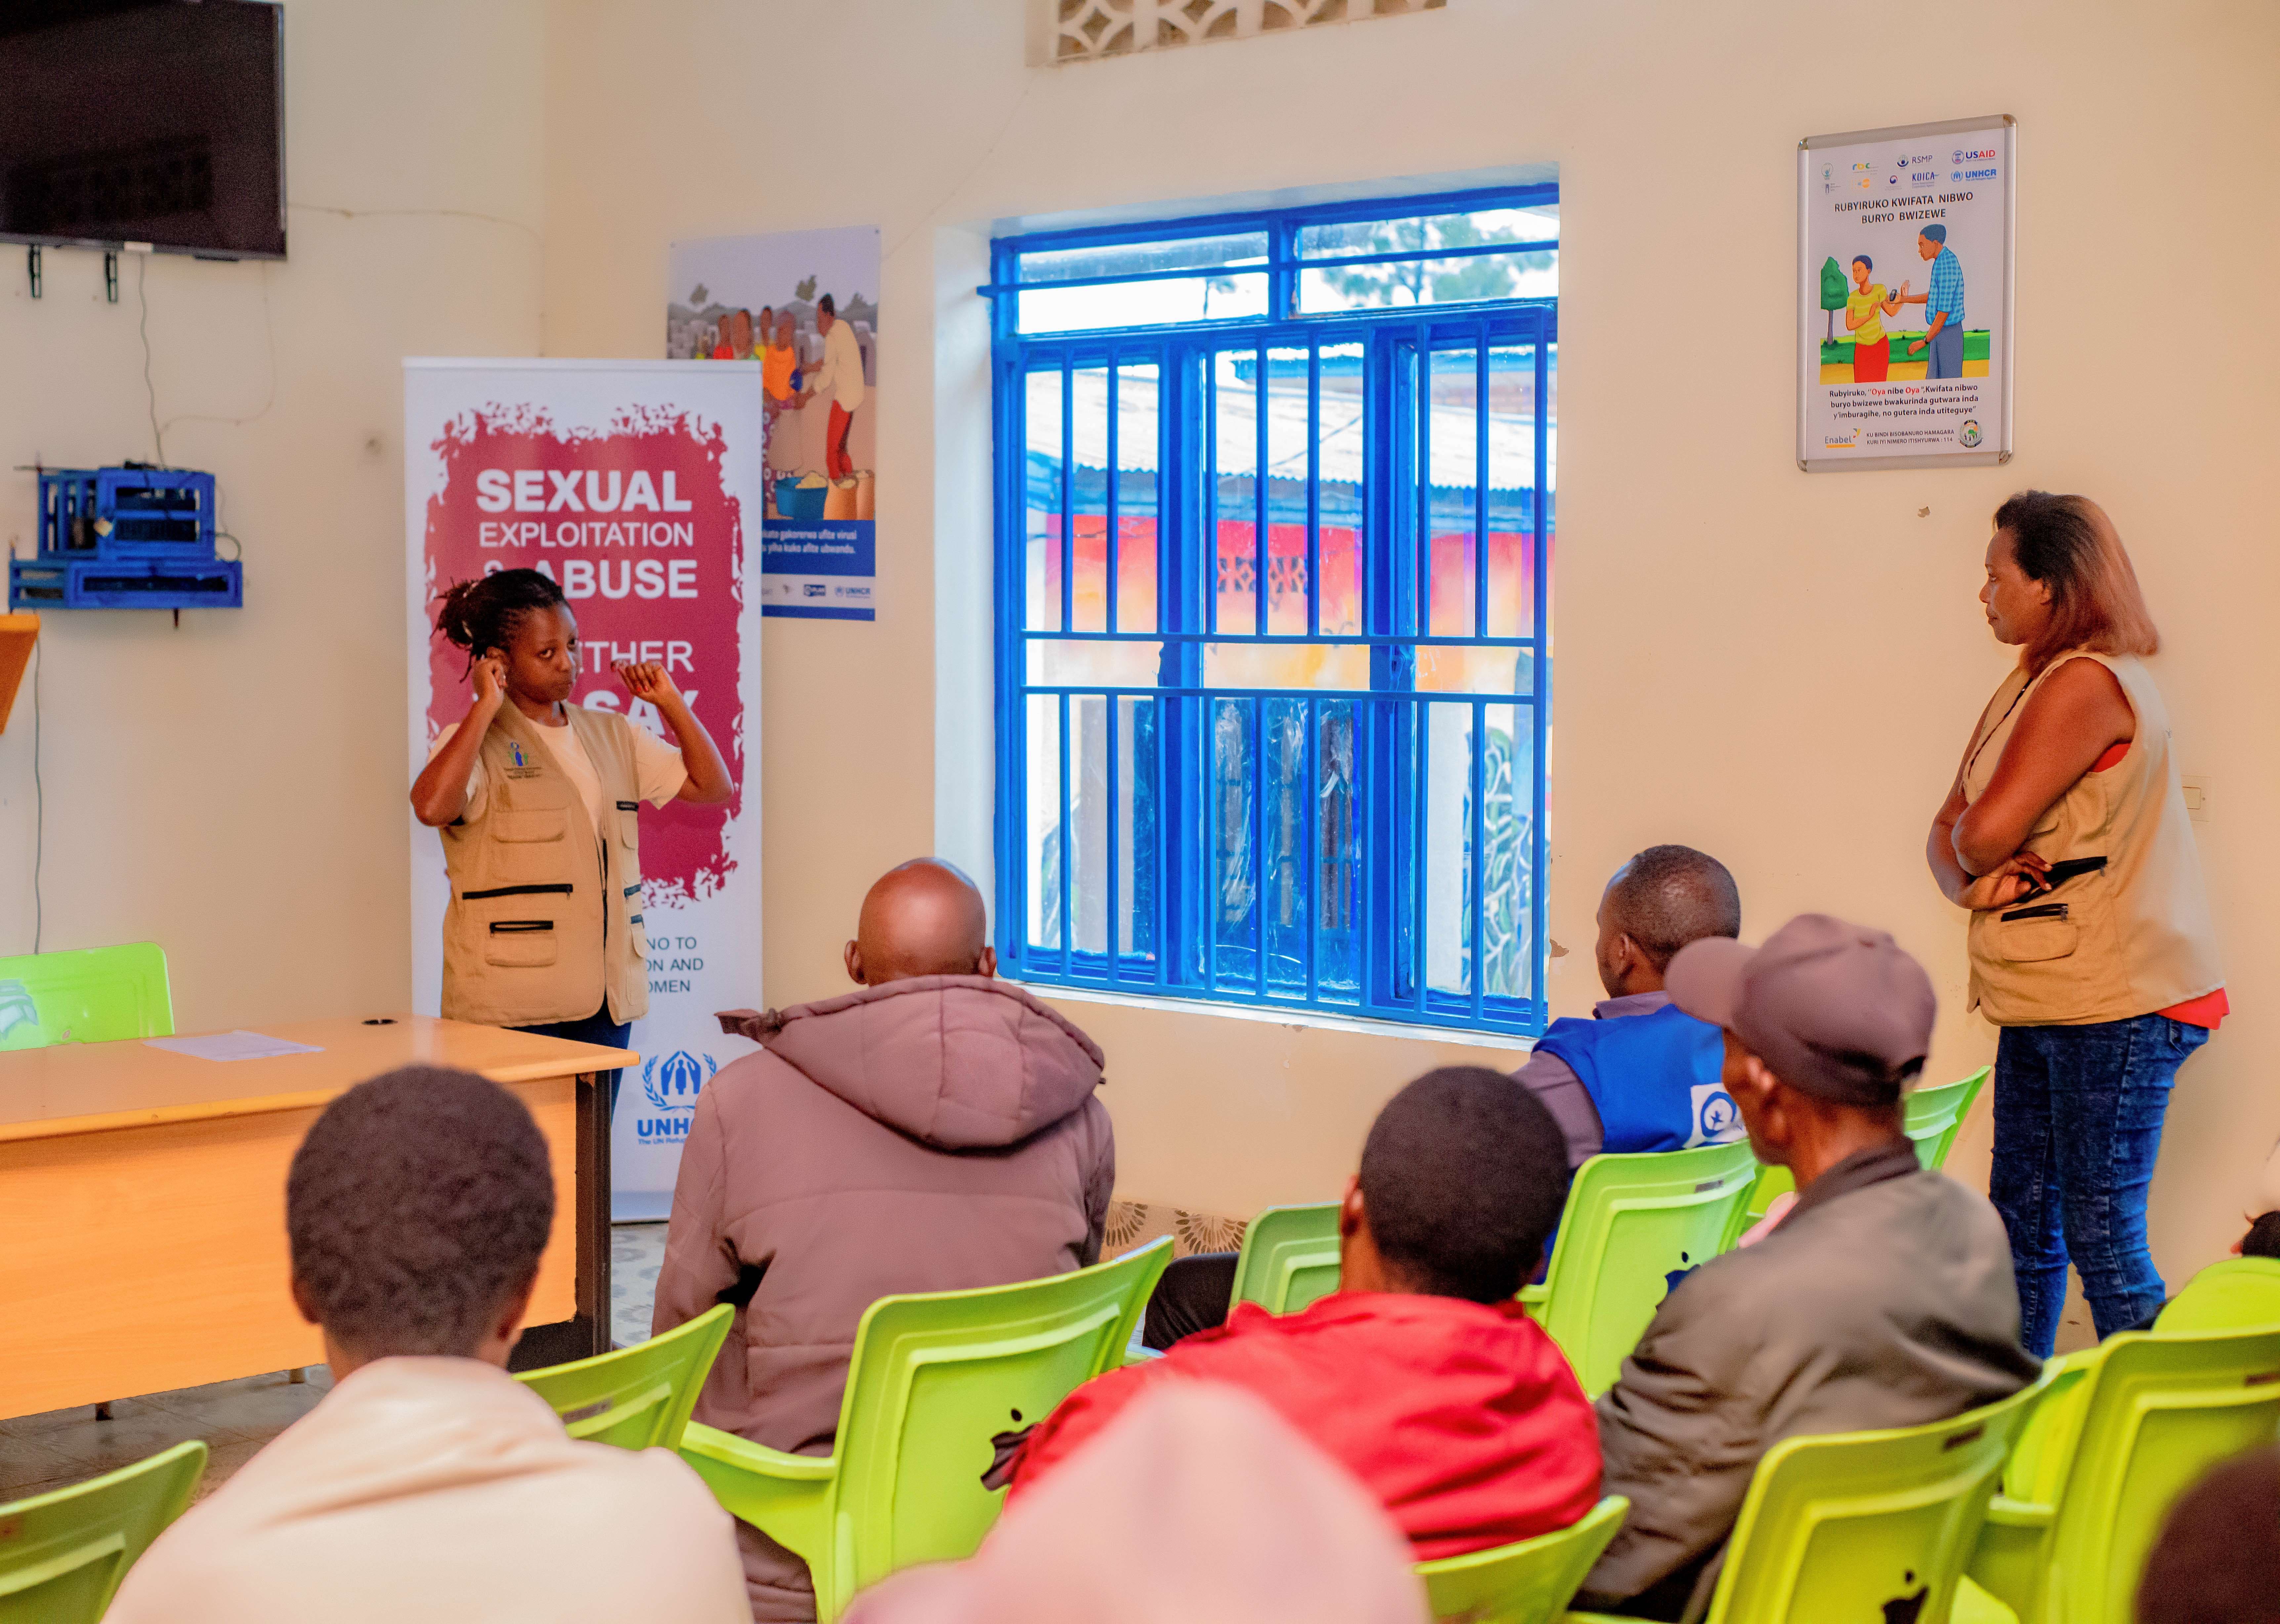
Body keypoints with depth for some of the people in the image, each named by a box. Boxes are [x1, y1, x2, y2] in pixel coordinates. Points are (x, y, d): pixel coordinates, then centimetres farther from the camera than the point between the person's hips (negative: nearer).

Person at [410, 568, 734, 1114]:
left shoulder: (612, 736, 15)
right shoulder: (475, 743, -4)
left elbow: (713, 786, 17)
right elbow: (431, 806, -25)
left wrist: (671, 703, 8)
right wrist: (486, 709, -19)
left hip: (604, 998, 6)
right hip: (512, 1004, -6)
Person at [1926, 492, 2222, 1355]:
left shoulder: (2087, 684, -16)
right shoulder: (2029, 684, 15)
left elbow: (1987, 830, -23)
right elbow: (1948, 833, 14)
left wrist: (1970, 846, 1)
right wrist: (1971, 882, -8)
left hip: (2114, 1008, -9)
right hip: (2046, 1003, 9)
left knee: (2102, 1238, -6)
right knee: (2021, 1224, 13)